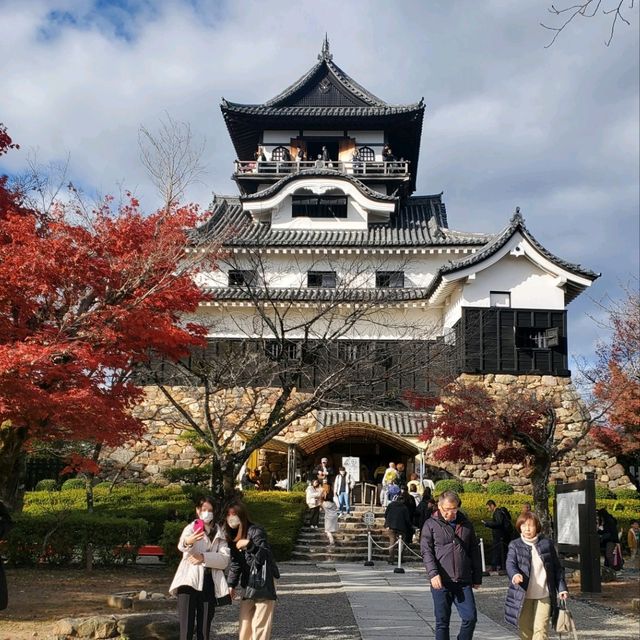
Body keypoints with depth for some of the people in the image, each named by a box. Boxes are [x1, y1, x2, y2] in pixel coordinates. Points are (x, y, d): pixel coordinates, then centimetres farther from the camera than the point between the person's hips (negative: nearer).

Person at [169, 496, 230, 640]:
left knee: (205, 628, 6)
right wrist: (187, 542, -44)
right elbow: (181, 545, -20)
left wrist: (204, 558, -16)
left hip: (209, 584, 3)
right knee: (186, 628, -9)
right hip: (189, 581, -3)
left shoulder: (219, 533, 14)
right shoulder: (191, 528, 5)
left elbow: (225, 559, -1)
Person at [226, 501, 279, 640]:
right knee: (245, 625, 10)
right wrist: (231, 584, 14)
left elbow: (266, 555, -21)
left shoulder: (255, 531, -13)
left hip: (263, 582, -8)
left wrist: (249, 545, -34)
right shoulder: (233, 535, 10)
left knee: (260, 626, -9)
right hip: (248, 584, 8)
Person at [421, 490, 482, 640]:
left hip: (464, 581, 3)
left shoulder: (466, 524, 11)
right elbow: (426, 551, -5)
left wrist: (477, 577, 14)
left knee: (470, 618, -3)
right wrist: (433, 574, -18)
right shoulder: (431, 525, 2)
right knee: (442, 622, 4)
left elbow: (475, 552, 16)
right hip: (441, 582, -2)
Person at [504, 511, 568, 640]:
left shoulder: (546, 544, 3)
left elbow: (557, 567, 10)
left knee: (541, 629, -7)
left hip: (544, 595, 0)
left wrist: (561, 588, 5)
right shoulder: (515, 545, 0)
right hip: (523, 595, 0)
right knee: (525, 629, 9)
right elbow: (510, 564, -15)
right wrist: (515, 575, -37)